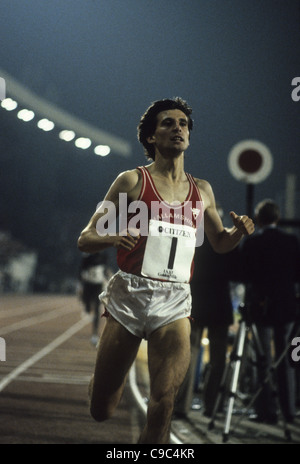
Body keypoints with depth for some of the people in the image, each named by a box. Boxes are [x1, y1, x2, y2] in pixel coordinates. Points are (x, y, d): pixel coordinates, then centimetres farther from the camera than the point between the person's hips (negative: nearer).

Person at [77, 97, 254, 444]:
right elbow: (85, 239, 1)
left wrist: (239, 231, 5)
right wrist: (112, 238, -23)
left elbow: (219, 243, 29)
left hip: (174, 301, 2)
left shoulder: (202, 191, 13)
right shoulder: (133, 181, 2)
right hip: (130, 295, -2)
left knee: (164, 402, -18)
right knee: (101, 410, 4)